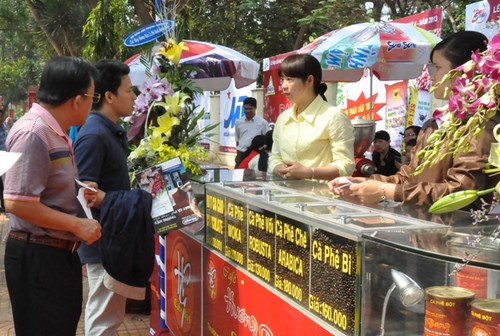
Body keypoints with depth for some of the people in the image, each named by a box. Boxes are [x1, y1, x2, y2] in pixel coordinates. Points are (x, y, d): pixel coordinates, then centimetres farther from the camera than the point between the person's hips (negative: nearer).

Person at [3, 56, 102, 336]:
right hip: (37, 256, -10)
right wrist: (78, 225, -21)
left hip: (59, 252, 10)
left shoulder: (55, 132, 11)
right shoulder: (33, 133, -21)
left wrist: (80, 194, 6)